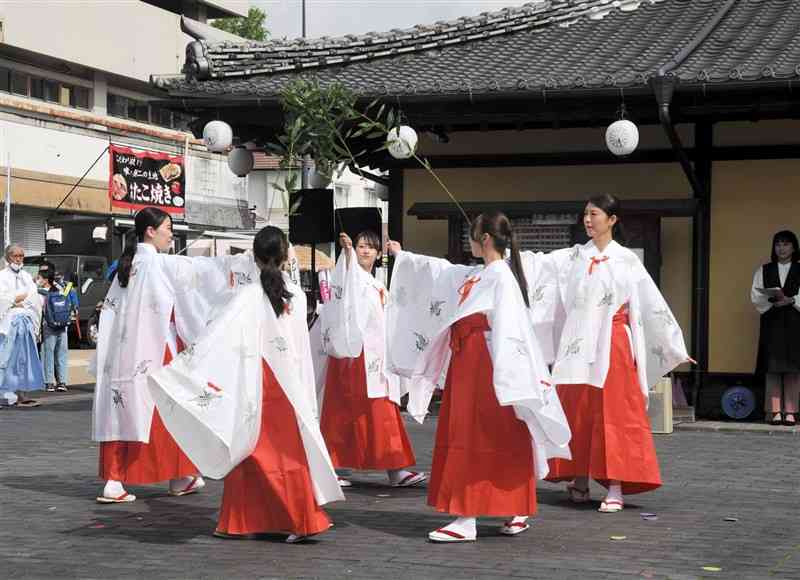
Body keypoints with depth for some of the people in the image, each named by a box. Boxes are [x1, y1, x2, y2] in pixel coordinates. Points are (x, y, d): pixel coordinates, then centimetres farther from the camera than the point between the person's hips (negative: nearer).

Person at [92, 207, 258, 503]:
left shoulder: (126, 265, 11)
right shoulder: (160, 264, -11)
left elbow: (110, 308, 10)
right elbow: (204, 268, -12)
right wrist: (246, 262, -5)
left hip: (124, 353, 7)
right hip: (154, 353, -7)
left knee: (122, 412, 4)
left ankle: (114, 481, -2)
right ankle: (179, 477, 18)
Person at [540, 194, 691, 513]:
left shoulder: (626, 260, 2)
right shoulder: (572, 258, 10)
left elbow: (653, 304, 2)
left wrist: (675, 348, 2)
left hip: (612, 345, -3)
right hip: (578, 345, 3)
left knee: (614, 412, -5)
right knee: (576, 412, 4)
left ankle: (616, 488, -3)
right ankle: (580, 481, 15)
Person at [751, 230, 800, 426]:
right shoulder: (763, 271, 14)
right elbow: (756, 296, 4)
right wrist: (773, 301, -12)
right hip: (771, 323, 1)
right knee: (772, 368, -4)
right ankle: (775, 411, -5)